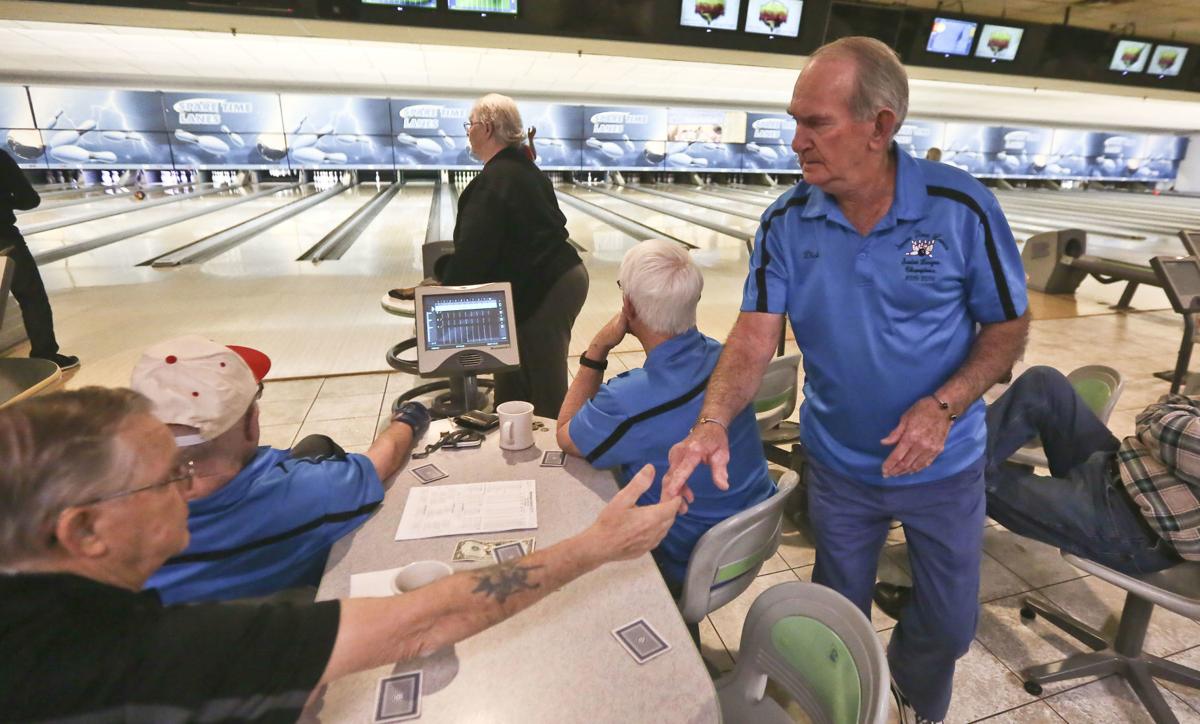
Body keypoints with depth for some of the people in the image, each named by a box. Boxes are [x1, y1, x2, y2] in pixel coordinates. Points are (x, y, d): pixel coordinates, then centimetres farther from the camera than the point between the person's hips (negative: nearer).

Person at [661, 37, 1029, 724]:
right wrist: (713, 425, -35)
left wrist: (942, 406, -24)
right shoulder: (786, 222, -13)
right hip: (838, 466, 1)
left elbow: (1009, 327, -8)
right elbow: (755, 336, -19)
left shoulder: (963, 209, -17)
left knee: (949, 621, 21)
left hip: (945, 465, 0)